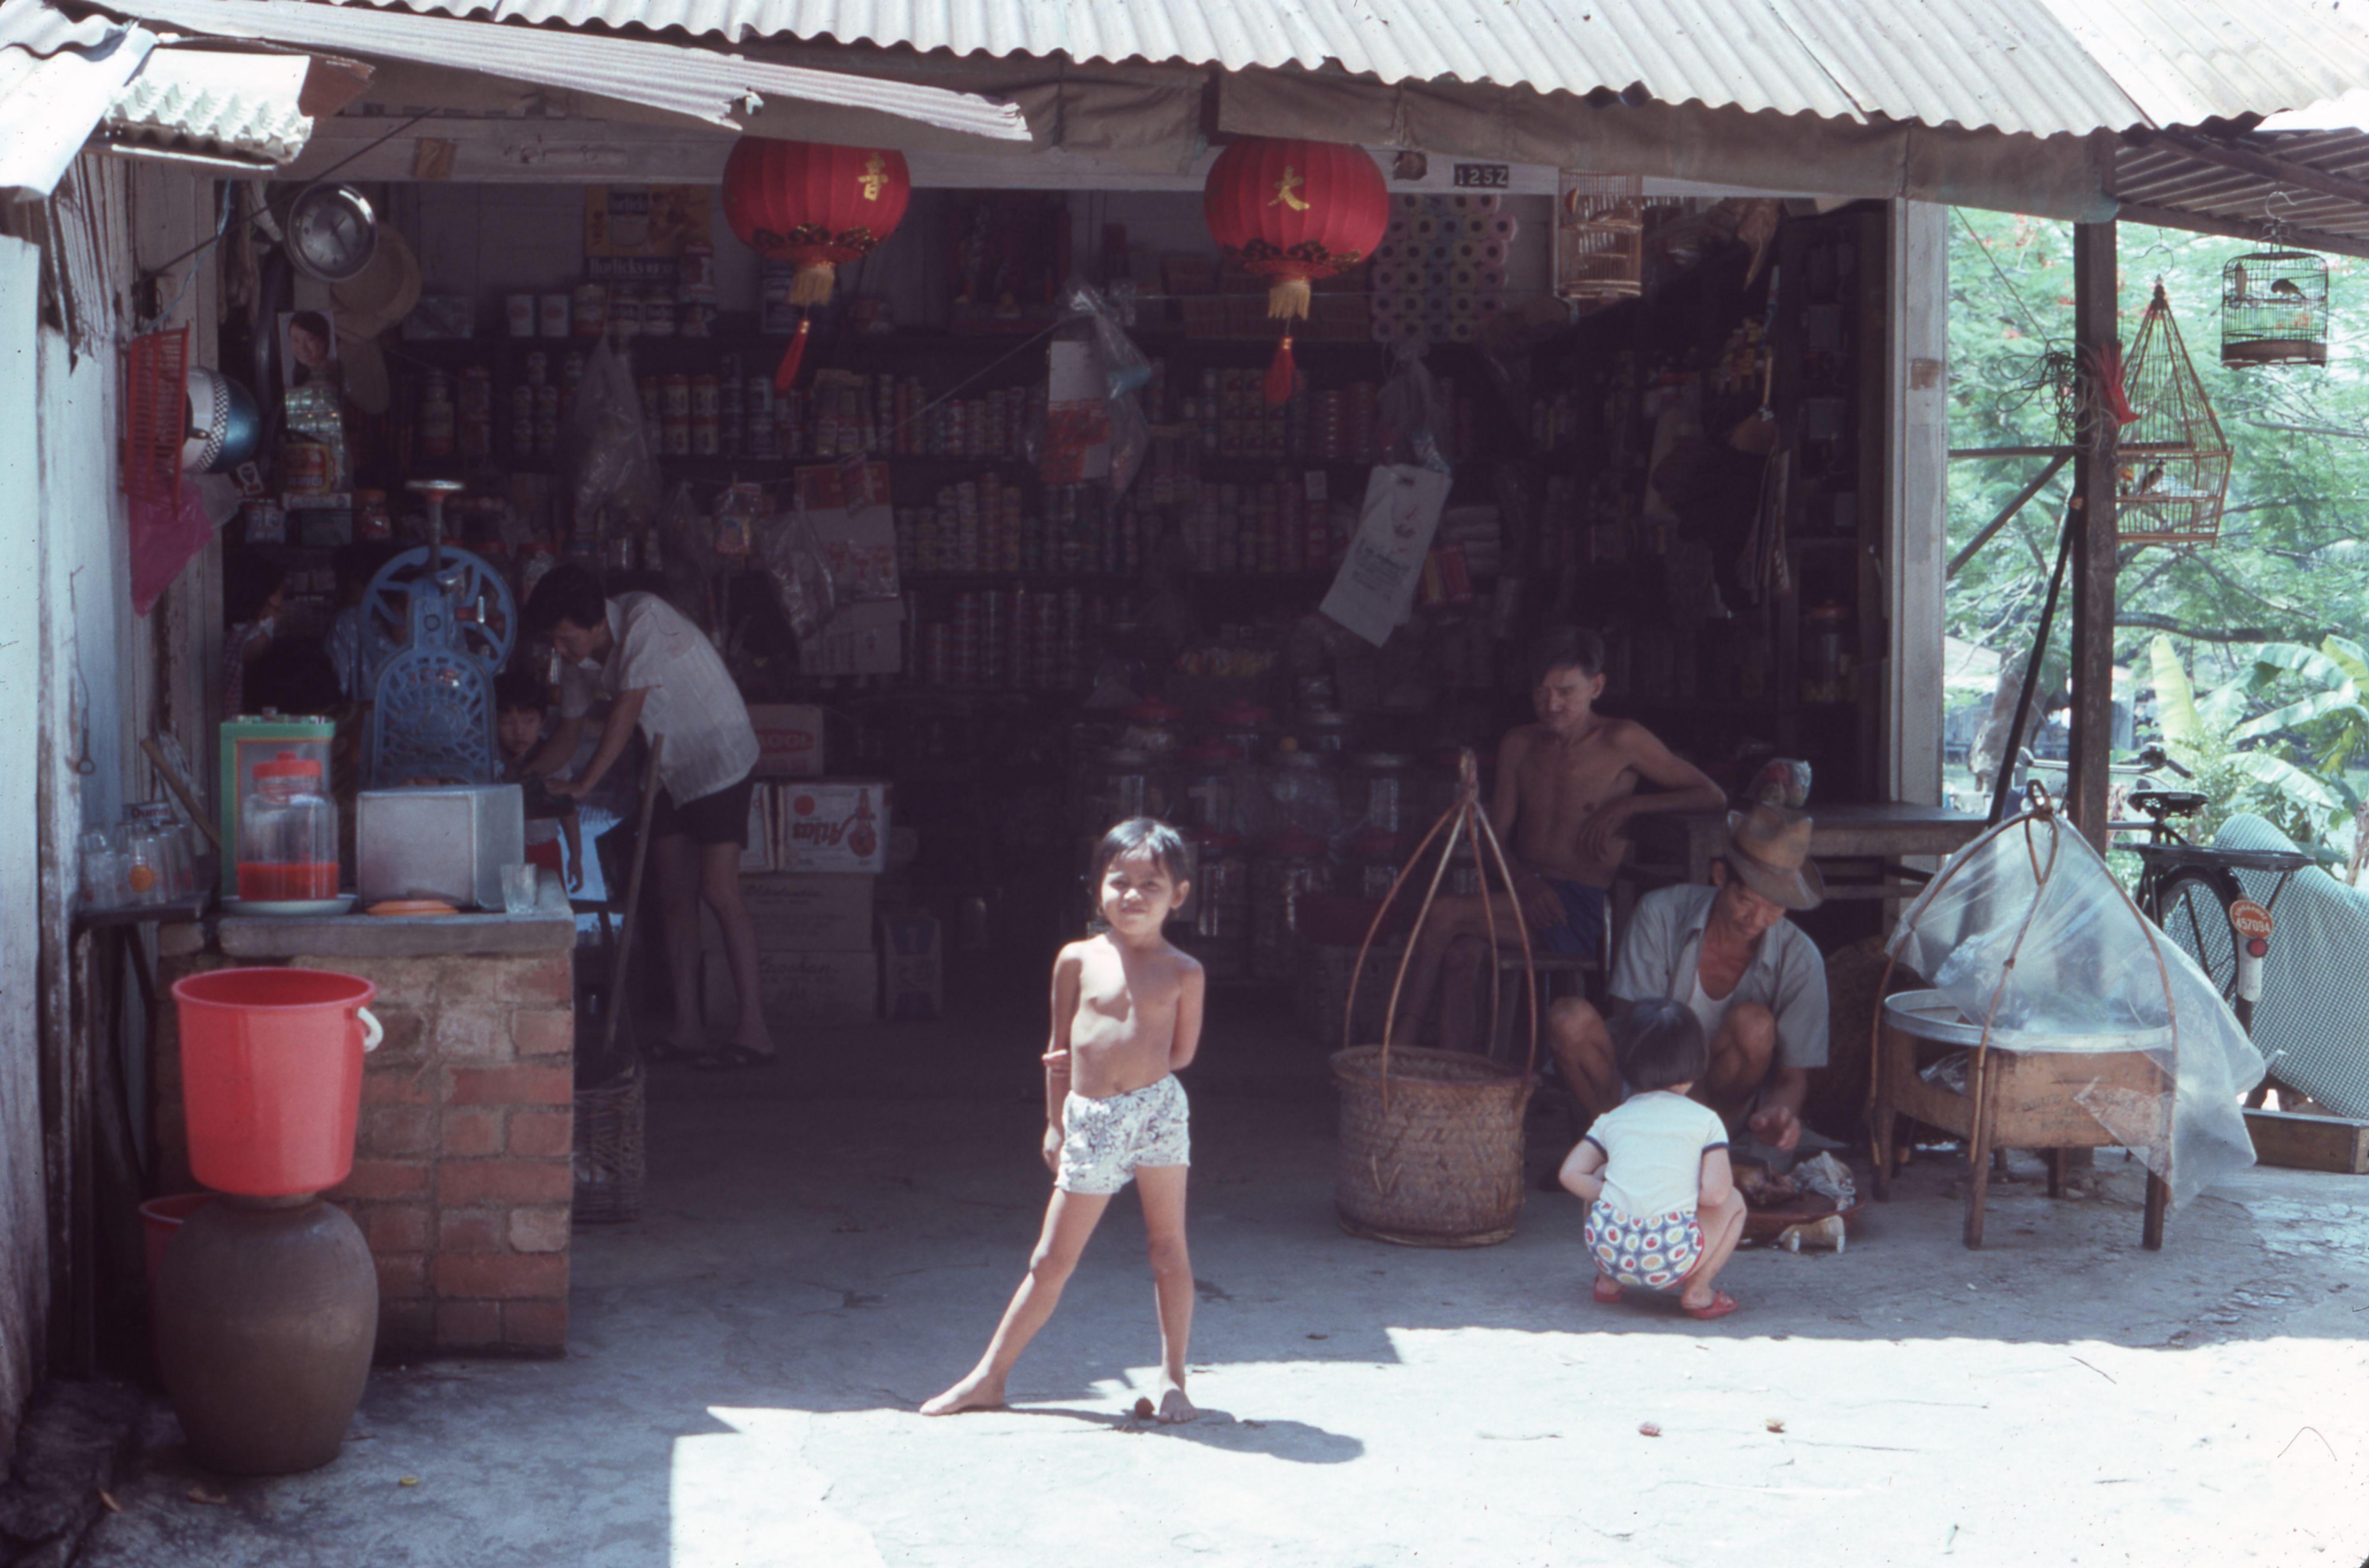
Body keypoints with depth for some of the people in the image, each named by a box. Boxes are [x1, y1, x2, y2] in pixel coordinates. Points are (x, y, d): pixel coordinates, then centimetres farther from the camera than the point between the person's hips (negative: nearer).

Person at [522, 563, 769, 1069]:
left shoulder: (645, 620, -23)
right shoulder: (584, 657, 1)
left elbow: (627, 710, -27)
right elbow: (569, 733, 13)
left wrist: (583, 785, -26)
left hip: (719, 758, -8)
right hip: (672, 774, 8)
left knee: (719, 890, -15)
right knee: (675, 897, 4)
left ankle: (754, 1031, -14)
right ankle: (685, 1030, 7)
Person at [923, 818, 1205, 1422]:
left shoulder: (1182, 973, 0)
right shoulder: (1078, 960, 4)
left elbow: (1181, 1054, 6)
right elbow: (1061, 1050, 11)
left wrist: (1112, 1066, 5)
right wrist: (1055, 1123, 13)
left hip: (1157, 1111, -1)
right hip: (1089, 1123, 1)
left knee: (1168, 1247, 5)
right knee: (1052, 1261, 7)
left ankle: (1173, 1378, 18)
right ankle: (989, 1377, 16)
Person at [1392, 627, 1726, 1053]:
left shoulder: (1621, 742, -1)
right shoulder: (1519, 745, 16)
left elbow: (1713, 797, 2)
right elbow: (1497, 835, 14)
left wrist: (1630, 804, -10)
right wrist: (1522, 881, -8)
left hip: (1585, 911, -5)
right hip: (1527, 899, 5)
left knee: (1444, 916, -24)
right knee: (1461, 957, -30)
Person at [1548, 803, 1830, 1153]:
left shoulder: (1800, 960, -13)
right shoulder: (1661, 914, -14)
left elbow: (1793, 1076, -9)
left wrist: (1777, 1113, -35)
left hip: (1720, 1098, 0)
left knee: (1753, 1023, -31)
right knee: (1568, 1018, -29)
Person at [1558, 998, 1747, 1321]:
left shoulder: (1612, 1119, 14)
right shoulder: (1705, 1120, 6)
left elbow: (1571, 1174, 5)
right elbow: (1716, 1193, -4)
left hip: (1609, 1249, 3)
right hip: (1672, 1259, -3)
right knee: (1734, 1203, 22)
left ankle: (1608, 1281, 25)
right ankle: (1697, 1291, 10)